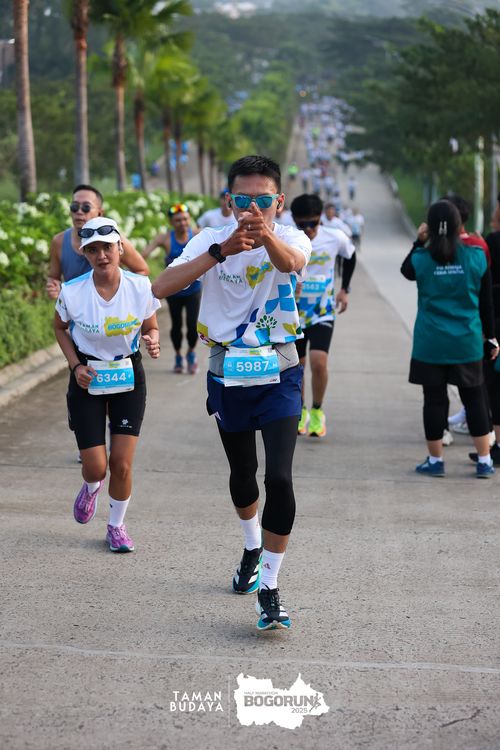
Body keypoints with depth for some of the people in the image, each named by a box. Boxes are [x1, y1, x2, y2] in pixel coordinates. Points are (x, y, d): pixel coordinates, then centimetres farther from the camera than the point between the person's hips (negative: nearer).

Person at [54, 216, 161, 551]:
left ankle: (117, 526, 25)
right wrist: (76, 365, -8)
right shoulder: (72, 292, -16)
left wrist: (153, 342, -20)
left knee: (122, 464, -2)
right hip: (88, 379, -1)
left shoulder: (141, 287, -14)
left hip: (129, 376, 1)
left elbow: (151, 327, 3)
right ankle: (91, 487, 38)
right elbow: (60, 327, 4)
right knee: (96, 466, -2)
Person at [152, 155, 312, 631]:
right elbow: (162, 287, -28)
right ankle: (252, 551, 48)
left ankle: (270, 589, -5)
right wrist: (221, 251, -42)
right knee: (242, 474, 19)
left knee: (279, 477, -17)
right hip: (227, 377, 2)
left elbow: (290, 262, -40)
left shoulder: (291, 238, -12)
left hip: (279, 375, -2)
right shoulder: (211, 239, -10)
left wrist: (266, 235, -63)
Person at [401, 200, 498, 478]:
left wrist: (418, 242, 20)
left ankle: (436, 460, 14)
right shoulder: (477, 257, -6)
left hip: (431, 343, -1)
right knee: (475, 399, 10)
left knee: (435, 399, 8)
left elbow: (406, 271, 17)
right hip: (467, 343, 1)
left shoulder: (421, 259, -9)